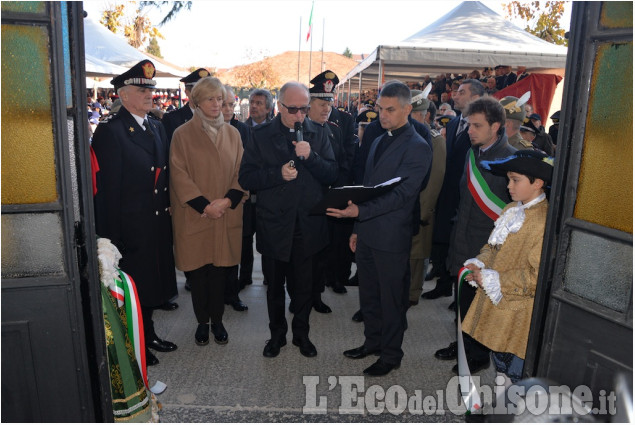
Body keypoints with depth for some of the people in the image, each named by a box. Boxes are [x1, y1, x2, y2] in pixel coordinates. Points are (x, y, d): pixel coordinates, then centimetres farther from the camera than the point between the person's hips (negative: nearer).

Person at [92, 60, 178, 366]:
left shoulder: (157, 127, 10)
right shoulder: (110, 130, -13)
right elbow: (108, 187, -16)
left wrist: (168, 210, 7)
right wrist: (112, 235, -16)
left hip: (158, 223, 7)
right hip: (130, 226, -7)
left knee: (152, 281, 19)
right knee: (133, 286, 9)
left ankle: (148, 334, 38)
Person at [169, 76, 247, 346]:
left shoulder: (232, 134, 9)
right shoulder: (183, 134, -1)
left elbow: (241, 172, 6)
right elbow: (179, 174, -6)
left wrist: (228, 200, -10)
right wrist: (204, 205, -14)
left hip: (226, 216, 2)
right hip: (194, 216, -2)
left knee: (220, 269, 8)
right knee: (198, 271, 6)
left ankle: (217, 320, 24)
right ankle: (202, 322, 23)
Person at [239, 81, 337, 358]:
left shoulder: (318, 134, 2)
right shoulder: (261, 135, -2)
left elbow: (332, 175, -4)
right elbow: (245, 179, -6)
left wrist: (310, 157, -20)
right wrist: (277, 173, -20)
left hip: (308, 225, 1)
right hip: (273, 224, 0)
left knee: (304, 286, 13)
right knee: (274, 285, 15)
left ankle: (301, 333, 34)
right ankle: (277, 334, 35)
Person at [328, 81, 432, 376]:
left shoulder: (417, 148, -12)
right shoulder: (378, 141, 14)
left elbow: (401, 194, -20)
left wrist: (361, 211, -29)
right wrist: (357, 228, 17)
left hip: (392, 237, -8)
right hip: (367, 233, 8)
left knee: (391, 298, 7)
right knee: (368, 293, 19)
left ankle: (391, 354, 25)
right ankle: (372, 341, 38)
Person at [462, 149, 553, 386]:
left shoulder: (545, 221, -21)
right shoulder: (512, 210, 6)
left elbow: (536, 275, -23)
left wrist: (492, 279, -20)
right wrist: (479, 264, -4)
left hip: (518, 307, -8)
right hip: (495, 299, 8)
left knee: (513, 357, 7)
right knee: (496, 348, 23)